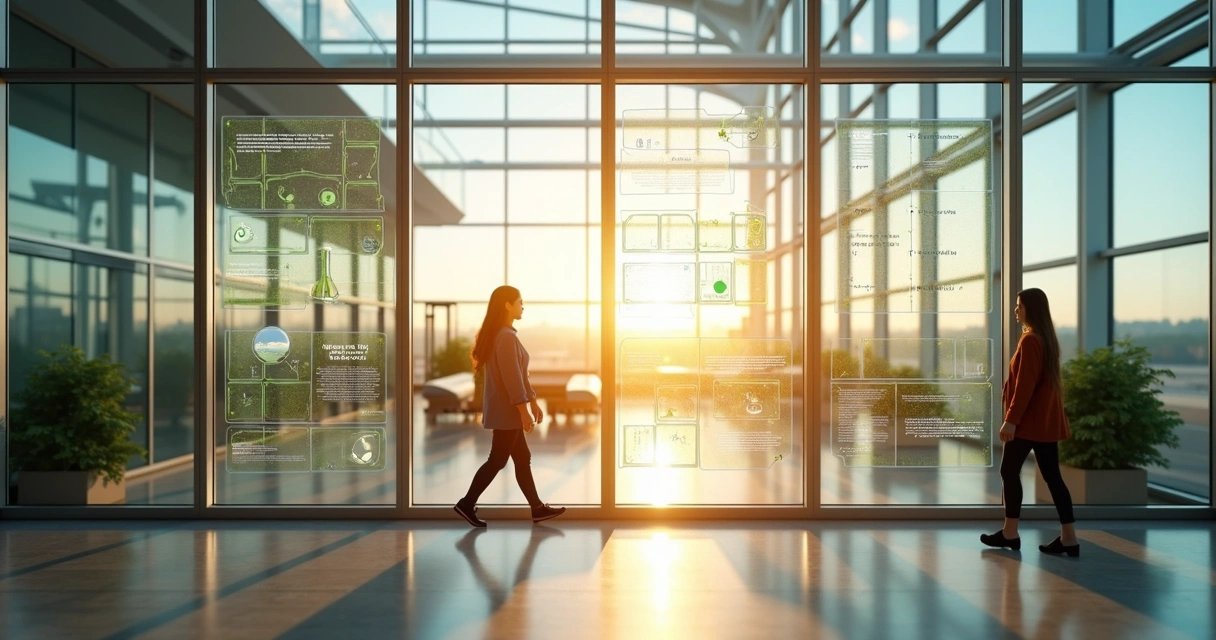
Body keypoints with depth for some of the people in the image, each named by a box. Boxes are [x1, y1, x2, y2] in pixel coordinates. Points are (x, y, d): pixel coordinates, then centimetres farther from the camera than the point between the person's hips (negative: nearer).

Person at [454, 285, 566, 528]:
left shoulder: (503, 335, 14)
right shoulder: (506, 337, -18)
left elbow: (519, 375, 17)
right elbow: (511, 378, -22)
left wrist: (533, 402, 19)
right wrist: (524, 410, -21)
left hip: (506, 410, 10)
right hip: (506, 410, -10)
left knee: (523, 458, 11)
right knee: (497, 460, -1)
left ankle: (537, 508, 17)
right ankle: (467, 503, 7)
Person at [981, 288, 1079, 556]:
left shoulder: (1029, 340, -16)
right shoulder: (1047, 338, 14)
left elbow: (1025, 384, -20)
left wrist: (1011, 419, -20)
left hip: (1030, 419, -9)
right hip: (1047, 419, 9)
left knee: (1009, 471, 2)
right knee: (1051, 475, 8)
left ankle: (1010, 533, 9)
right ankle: (1069, 538, 7)